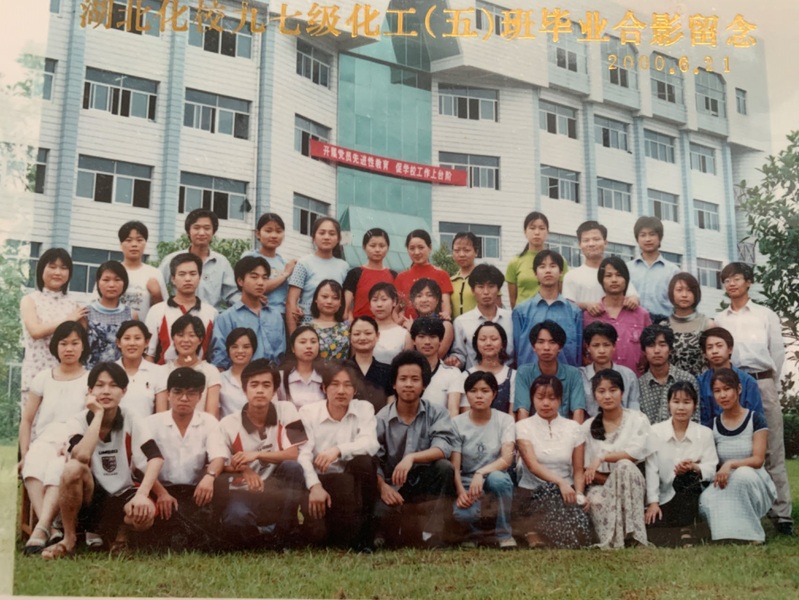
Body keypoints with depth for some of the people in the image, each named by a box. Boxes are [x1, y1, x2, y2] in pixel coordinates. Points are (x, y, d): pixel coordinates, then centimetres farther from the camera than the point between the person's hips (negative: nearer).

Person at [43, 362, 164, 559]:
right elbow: (81, 457, -31)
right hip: (88, 497, 0)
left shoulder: (132, 421, -8)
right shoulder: (78, 421, -10)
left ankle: (121, 535, 6)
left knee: (145, 513, -33)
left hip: (121, 497, 0)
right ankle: (69, 539, -11)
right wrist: (98, 414, -25)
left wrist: (142, 494, -36)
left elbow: (156, 458, -22)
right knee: (73, 468, -32)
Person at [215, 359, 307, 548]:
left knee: (293, 467, -31)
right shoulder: (228, 425, -2)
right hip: (244, 493, -2)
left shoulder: (286, 411, -2)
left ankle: (284, 535, -15)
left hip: (277, 492, 2)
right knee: (235, 519, -37)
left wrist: (257, 455, -20)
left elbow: (294, 455, -10)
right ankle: (261, 538, -2)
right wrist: (243, 469, -24)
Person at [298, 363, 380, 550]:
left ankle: (363, 532, -16)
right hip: (319, 481, -2)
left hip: (353, 481, 2)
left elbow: (371, 444, -18)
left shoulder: (364, 409, 0)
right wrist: (315, 485, -31)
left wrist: (338, 450, -35)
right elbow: (303, 454, -15)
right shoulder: (308, 412, -2)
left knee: (365, 461, -31)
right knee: (318, 532, -28)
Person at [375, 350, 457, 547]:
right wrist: (383, 487, -27)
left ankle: (433, 536, -24)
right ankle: (390, 533, 4)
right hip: (394, 487, -1)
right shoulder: (381, 419, -2)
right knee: (381, 513, -32)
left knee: (444, 467, -30)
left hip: (426, 483, 1)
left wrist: (412, 457, -35)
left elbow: (443, 448, -20)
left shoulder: (437, 413, -2)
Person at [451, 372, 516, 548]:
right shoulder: (457, 423, -3)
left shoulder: (505, 420, -4)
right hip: (467, 481, 0)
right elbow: (454, 466, -8)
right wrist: (461, 491, -26)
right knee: (462, 513, -34)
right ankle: (474, 528, 6)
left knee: (497, 478, -37)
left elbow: (507, 458, -16)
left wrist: (481, 473, -32)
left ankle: (504, 533, -13)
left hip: (496, 476, 1)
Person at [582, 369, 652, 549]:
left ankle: (633, 537, -36)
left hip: (631, 484, -1)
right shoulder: (588, 427, 9)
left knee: (624, 466, -35)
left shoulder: (637, 419, 4)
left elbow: (637, 452, -13)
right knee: (596, 500, -35)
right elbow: (584, 469, 2)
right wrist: (608, 480, -14)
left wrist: (602, 458, -16)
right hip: (601, 485, 1)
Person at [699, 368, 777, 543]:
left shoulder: (755, 420, -4)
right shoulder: (713, 426, 6)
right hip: (726, 485, 2)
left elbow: (758, 460, -13)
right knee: (706, 500, -34)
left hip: (752, 484, -1)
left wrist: (731, 464, -30)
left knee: (742, 473, -39)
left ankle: (751, 535, -22)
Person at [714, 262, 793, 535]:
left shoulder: (766, 315, 12)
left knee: (772, 451, -3)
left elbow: (778, 352, 8)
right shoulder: (718, 320, 15)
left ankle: (782, 513, -3)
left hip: (762, 383, -1)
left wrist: (770, 385, 3)